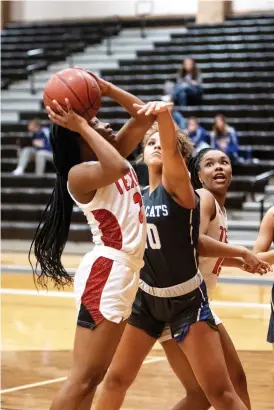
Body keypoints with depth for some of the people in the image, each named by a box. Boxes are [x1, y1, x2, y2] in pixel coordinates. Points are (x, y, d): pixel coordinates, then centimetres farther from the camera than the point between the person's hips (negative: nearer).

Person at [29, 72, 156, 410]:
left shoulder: (115, 152, 13)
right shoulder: (79, 174, -12)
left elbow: (145, 115, 17)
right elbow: (117, 168, -32)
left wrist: (106, 89, 5)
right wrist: (81, 126, -23)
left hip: (124, 271, 9)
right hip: (106, 270, -9)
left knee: (94, 377, 11)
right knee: (82, 379, -13)